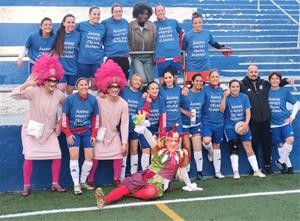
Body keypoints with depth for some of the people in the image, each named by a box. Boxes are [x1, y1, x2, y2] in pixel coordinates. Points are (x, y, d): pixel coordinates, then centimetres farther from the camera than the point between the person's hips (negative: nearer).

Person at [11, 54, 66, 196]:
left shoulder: (59, 94, -10)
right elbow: (14, 95, -33)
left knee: (57, 155, -3)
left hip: (49, 131, 3)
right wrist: (27, 84, -48)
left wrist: (59, 123, 4)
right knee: (29, 157, -8)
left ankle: (55, 184, 12)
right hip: (31, 129, -3)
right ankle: (26, 186, 8)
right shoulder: (34, 91, -21)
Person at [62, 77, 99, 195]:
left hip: (87, 132, 2)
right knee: (74, 156, -10)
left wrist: (94, 135, 3)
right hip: (73, 132, -2)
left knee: (89, 157, -1)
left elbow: (95, 118, 3)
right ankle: (76, 185, 1)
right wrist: (68, 134, -6)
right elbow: (64, 117, -4)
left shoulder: (93, 99, -8)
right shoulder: (70, 99, -13)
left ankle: (83, 182, 17)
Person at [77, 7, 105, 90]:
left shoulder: (102, 27, 6)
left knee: (95, 84, 9)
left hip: (98, 61, 2)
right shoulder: (81, 25, -3)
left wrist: (102, 53, 8)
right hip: (83, 60, -2)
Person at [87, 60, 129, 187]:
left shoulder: (123, 104, -11)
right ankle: (90, 180, 7)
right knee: (95, 156, -7)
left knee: (119, 155, -4)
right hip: (100, 133, -2)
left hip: (114, 134, 2)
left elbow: (124, 124, -10)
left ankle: (117, 179, 12)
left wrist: (124, 142, -10)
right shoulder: (99, 100, -18)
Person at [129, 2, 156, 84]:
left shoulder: (152, 26, -1)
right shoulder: (130, 25, -6)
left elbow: (154, 42, 1)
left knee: (150, 81, 1)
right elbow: (128, 42, -3)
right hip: (136, 57, -2)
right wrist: (130, 57, -9)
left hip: (148, 57, 2)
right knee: (142, 80, -17)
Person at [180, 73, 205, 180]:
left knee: (198, 147, -5)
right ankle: (186, 171, 18)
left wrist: (199, 115, 0)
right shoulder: (185, 93, -12)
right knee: (187, 148, 4)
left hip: (196, 124, 2)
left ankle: (199, 172, 4)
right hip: (184, 123, -2)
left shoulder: (203, 93, -2)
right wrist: (186, 113, -20)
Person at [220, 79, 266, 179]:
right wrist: (225, 96, -24)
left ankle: (256, 170, 3)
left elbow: (248, 112, 0)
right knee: (234, 148, -5)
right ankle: (235, 172, 3)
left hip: (243, 126, 1)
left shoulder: (244, 97, 2)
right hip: (230, 127, -1)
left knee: (248, 146, -4)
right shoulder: (226, 97, -2)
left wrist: (246, 123, -15)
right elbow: (222, 109, -16)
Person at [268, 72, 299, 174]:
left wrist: (292, 116, 1)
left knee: (290, 140, -20)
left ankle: (281, 161, -2)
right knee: (280, 145, 4)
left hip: (285, 121, -1)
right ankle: (288, 165, 17)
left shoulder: (285, 92, 2)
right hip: (273, 123, 1)